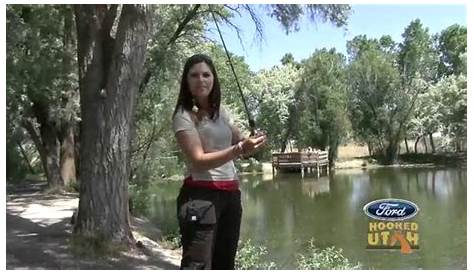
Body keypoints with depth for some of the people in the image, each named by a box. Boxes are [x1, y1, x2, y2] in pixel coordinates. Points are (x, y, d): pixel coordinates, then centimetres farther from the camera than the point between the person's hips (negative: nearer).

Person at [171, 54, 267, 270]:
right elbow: (198, 160, -19)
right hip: (201, 194, -7)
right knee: (198, 265, -11)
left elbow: (240, 142, 17)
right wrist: (239, 149, -28)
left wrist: (252, 142, -6)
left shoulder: (221, 111, 12)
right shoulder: (184, 116, -9)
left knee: (224, 263, 17)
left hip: (231, 194, 8)